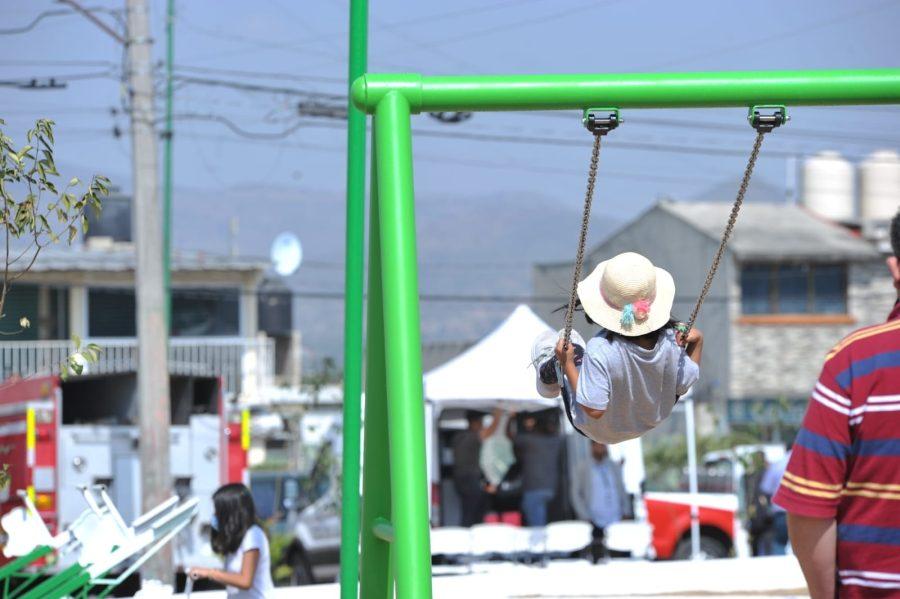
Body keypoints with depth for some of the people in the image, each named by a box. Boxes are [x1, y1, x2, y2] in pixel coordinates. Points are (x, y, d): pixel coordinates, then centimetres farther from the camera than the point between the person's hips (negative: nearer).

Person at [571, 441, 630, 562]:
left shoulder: (615, 467, 14)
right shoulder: (583, 468, 4)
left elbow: (622, 491, 19)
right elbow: (576, 494, 3)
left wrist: (625, 513, 8)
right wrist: (585, 516, -4)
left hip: (616, 523, 3)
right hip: (595, 524, -3)